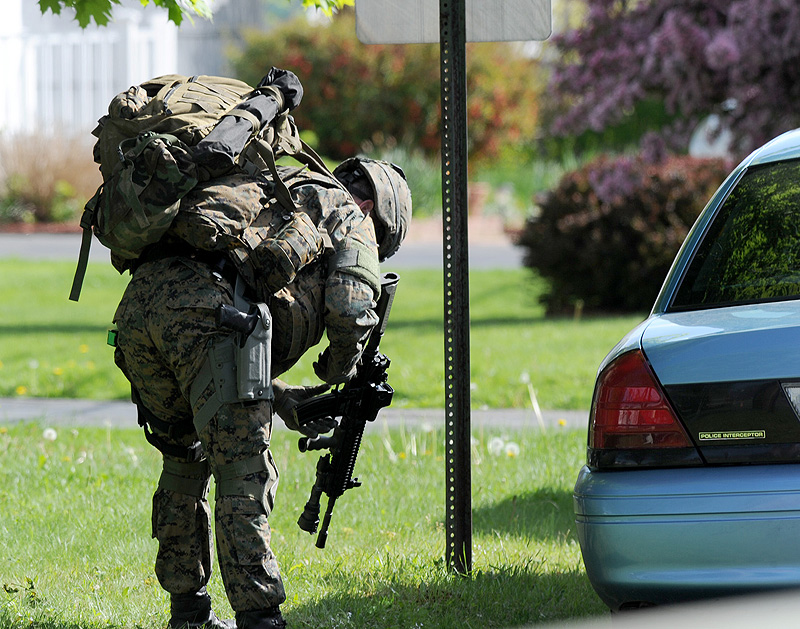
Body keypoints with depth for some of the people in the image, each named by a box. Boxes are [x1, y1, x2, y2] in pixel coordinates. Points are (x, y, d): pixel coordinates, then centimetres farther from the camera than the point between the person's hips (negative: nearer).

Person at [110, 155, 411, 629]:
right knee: (243, 472, -4)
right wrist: (338, 370, 20)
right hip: (200, 305, -8)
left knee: (186, 457, 23)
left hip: (136, 305, 8)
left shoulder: (276, 198, 41)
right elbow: (349, 308, 0)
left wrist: (282, 398, 31)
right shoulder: (351, 217, 20)